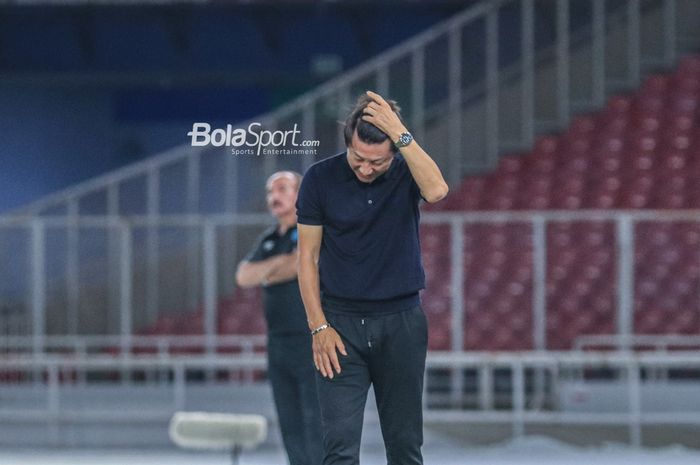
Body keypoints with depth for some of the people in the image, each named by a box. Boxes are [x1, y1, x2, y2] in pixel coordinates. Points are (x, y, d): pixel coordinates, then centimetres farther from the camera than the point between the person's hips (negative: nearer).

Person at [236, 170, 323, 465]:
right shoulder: (268, 240, 17)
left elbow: (298, 266, -19)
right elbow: (243, 277, 2)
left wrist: (266, 276, 0)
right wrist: (279, 262, -13)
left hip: (313, 342, -7)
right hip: (279, 344, 7)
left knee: (317, 426, -11)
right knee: (290, 427, 6)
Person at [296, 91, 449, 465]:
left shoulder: (406, 172, -5)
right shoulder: (321, 178, -5)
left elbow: (436, 191, -29)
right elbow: (308, 256, 0)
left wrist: (400, 134, -31)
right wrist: (319, 327, -7)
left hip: (401, 322, 1)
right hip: (342, 323, -1)